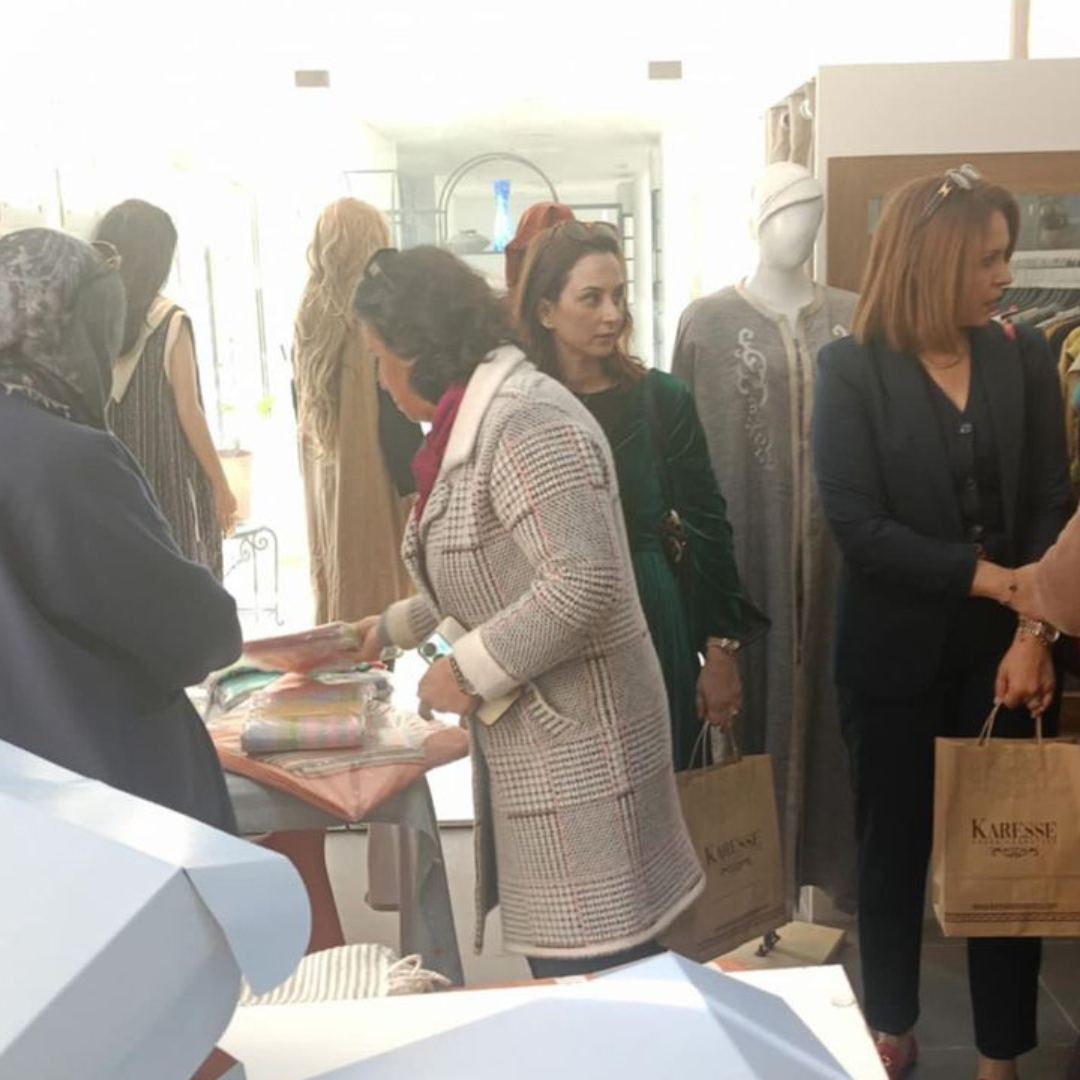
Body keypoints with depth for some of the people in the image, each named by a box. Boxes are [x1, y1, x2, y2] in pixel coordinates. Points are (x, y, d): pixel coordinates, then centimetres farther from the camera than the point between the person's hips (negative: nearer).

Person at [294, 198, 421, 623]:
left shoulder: (308, 317, 5)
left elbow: (302, 407, 12)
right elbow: (397, 416, -15)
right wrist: (415, 488, -8)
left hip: (324, 480, 7)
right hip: (372, 481, -7)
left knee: (334, 594, 16)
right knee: (376, 605, 1)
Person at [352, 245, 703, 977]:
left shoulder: (524, 422, -19)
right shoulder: (478, 419, 12)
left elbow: (584, 583, -28)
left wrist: (469, 671, -19)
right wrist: (395, 627, 33)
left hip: (573, 735, -10)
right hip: (529, 730, 10)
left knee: (598, 966, 0)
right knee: (559, 946, 17)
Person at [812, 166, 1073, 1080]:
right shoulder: (851, 369, -8)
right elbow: (858, 527, -15)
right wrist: (995, 577, -18)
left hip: (1003, 646, 2)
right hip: (896, 651, -2)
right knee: (894, 844, 13)